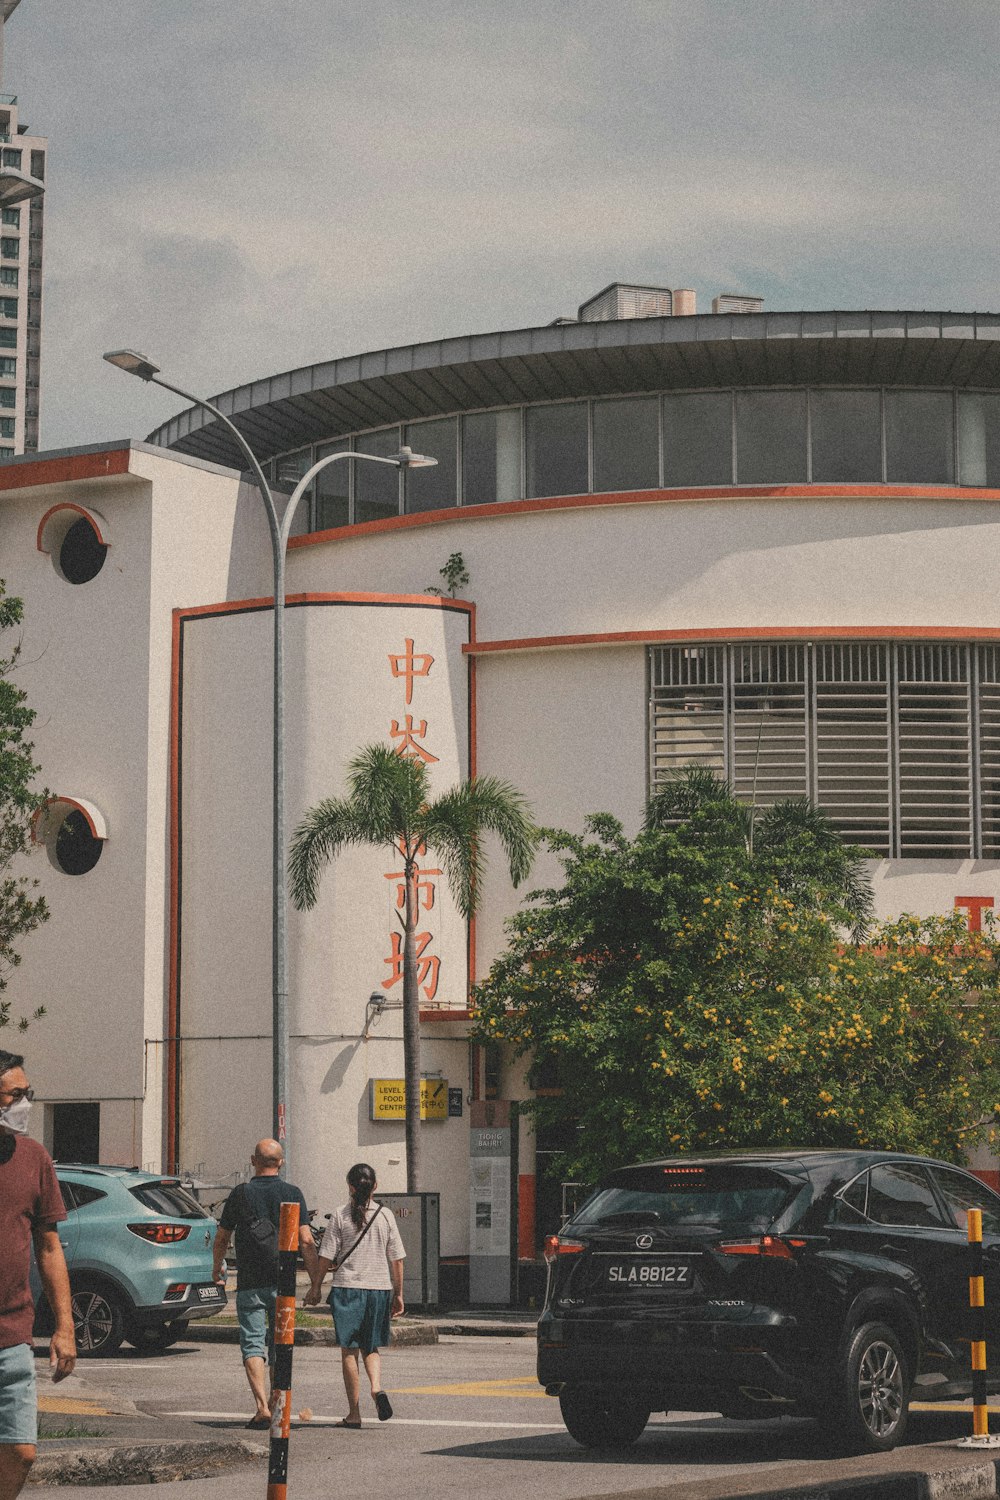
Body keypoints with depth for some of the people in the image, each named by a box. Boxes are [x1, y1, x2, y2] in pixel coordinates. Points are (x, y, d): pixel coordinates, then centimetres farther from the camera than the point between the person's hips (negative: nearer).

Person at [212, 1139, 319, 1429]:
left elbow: (222, 1236, 7)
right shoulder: (292, 1194, 0)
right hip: (284, 1284, 2)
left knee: (253, 1344, -4)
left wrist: (217, 1267, 25)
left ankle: (262, 1407, -18)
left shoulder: (241, 1193, -1)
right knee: (280, 1345, 15)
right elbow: (306, 1241, -5)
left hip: (250, 1283, -2)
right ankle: (276, 1404, 22)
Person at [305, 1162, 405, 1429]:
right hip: (380, 1287, 2)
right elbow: (397, 1258, 4)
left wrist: (315, 1287, 7)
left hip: (348, 1288, -2)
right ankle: (376, 1387, -13)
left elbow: (326, 1257, -3)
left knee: (349, 1351, 5)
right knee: (371, 1347, 16)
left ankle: (354, 1413, 5)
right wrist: (398, 1294, 11)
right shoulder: (385, 1216, 3)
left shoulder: (340, 1216, -3)